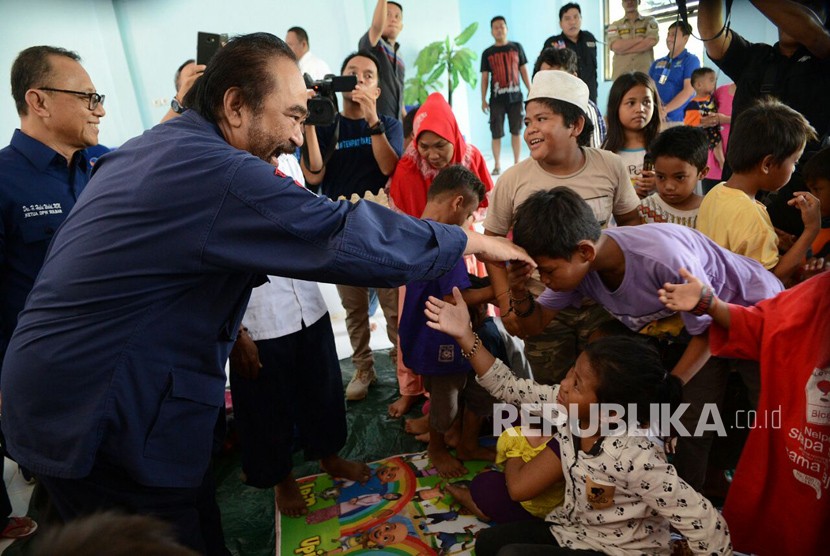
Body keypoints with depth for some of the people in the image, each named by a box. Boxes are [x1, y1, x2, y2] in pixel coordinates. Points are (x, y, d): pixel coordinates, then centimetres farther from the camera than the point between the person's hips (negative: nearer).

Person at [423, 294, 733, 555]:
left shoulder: (636, 458, -35)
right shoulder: (567, 409, -15)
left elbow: (708, 527, -29)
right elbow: (509, 388, -6)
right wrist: (464, 336, -15)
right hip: (573, 529, 7)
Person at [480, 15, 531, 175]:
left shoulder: (516, 47, 7)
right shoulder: (487, 53, 5)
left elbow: (524, 71, 9)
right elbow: (484, 78, 5)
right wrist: (483, 100, -1)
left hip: (515, 96, 1)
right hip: (496, 99, -1)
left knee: (516, 131, 5)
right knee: (496, 134, -2)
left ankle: (516, 163, 14)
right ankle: (497, 165, 6)